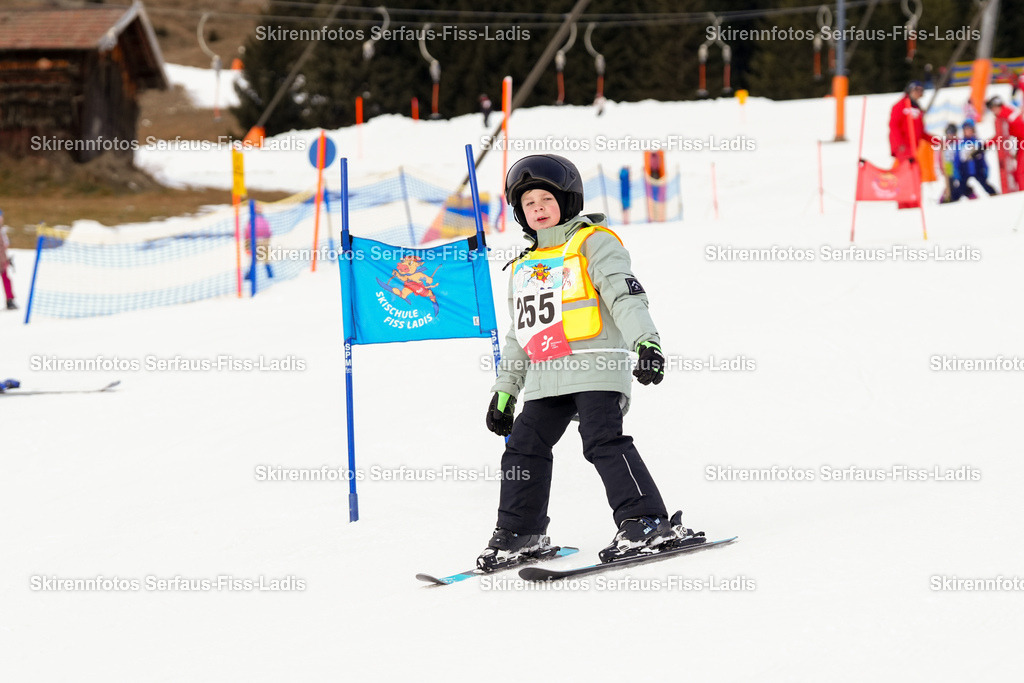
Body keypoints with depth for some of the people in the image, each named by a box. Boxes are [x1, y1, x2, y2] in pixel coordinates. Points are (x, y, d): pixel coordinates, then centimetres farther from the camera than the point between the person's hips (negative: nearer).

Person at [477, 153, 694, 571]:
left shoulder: (593, 243, 2)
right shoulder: (523, 267, 23)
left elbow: (625, 297, -12)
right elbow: (518, 336, 29)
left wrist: (644, 341, -27)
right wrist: (504, 390, 26)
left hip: (595, 369, -7)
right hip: (544, 379, 7)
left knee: (603, 442, -18)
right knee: (523, 450, 5)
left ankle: (647, 522, -17)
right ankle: (518, 534, 16)